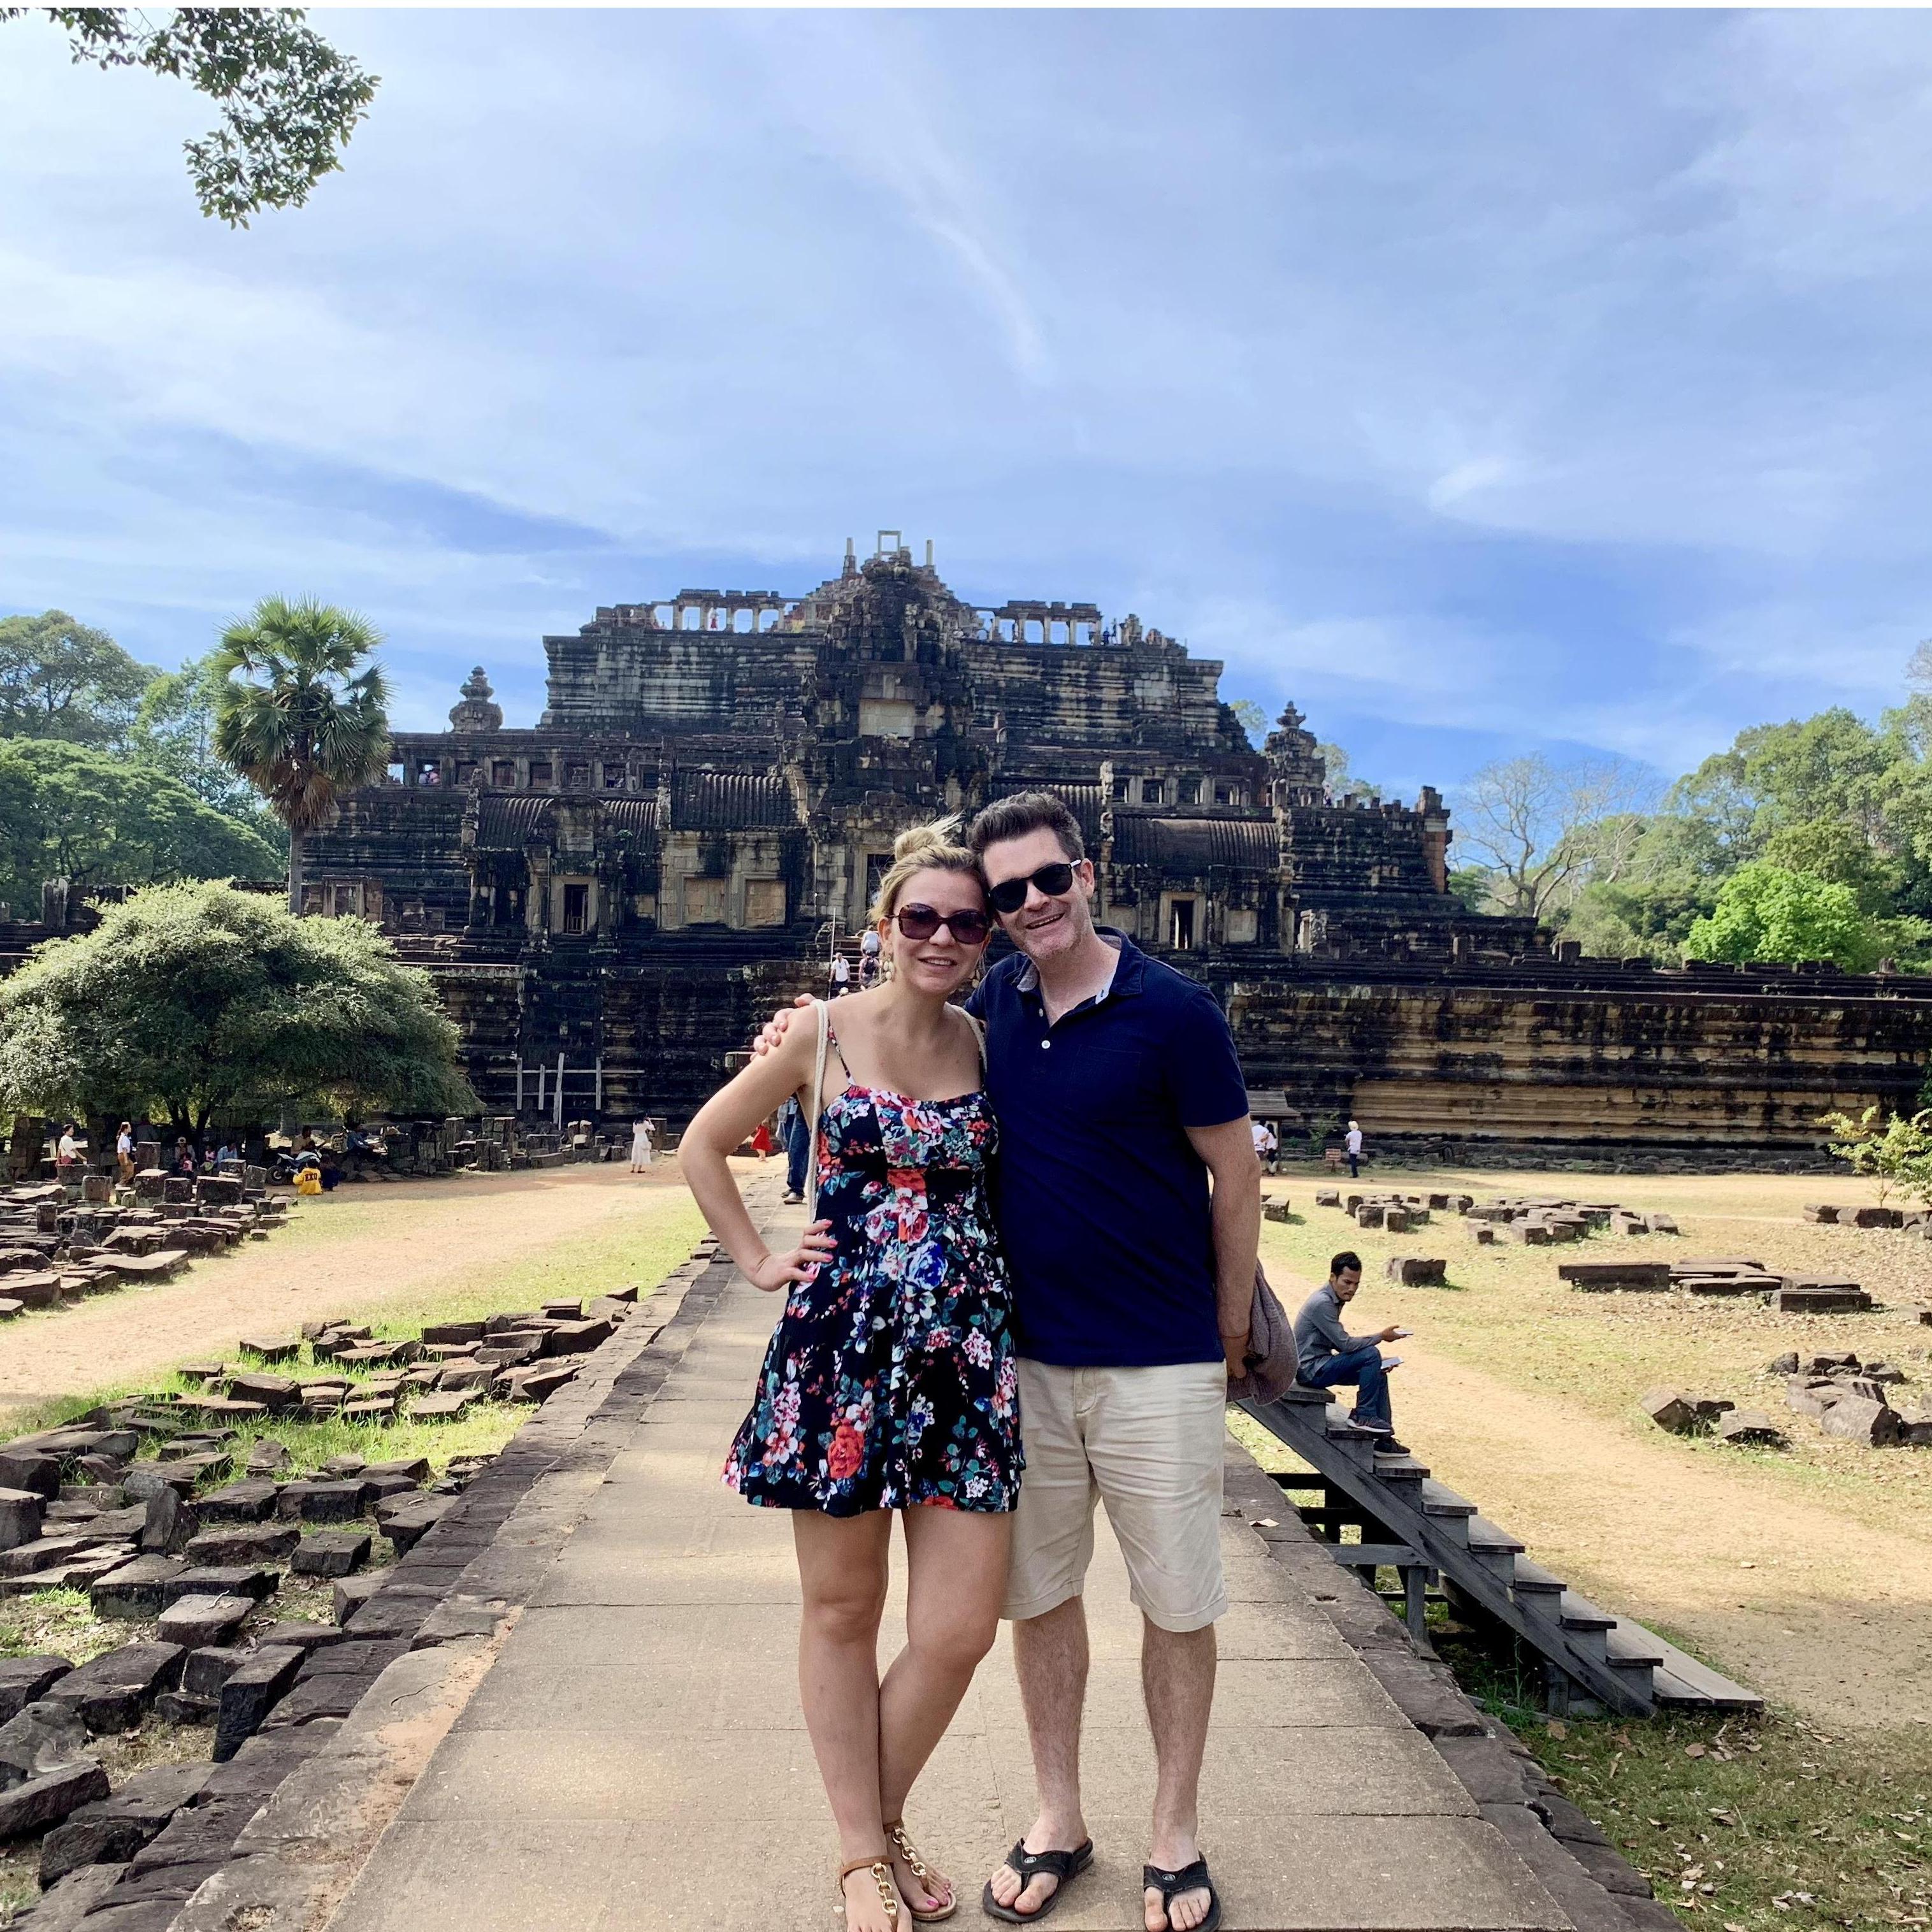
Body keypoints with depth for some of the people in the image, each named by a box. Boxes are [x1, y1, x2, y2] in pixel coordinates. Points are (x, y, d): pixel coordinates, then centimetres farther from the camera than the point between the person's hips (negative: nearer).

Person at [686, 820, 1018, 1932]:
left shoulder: (986, 1044, 5)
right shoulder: (824, 1032, -2)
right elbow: (704, 1146, 8)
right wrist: (760, 1261, 3)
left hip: (967, 1349, 2)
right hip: (842, 1344, -2)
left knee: (961, 1627, 4)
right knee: (843, 1613, 11)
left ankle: (885, 1822, 32)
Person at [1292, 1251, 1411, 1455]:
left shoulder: (1334, 1300, 10)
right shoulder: (1322, 1303, -21)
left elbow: (1341, 1343, 15)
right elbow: (1345, 1344, -22)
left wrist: (1376, 1361, 5)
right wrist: (1382, 1336, -14)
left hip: (1320, 1366, 10)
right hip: (1312, 1370, -10)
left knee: (1378, 1371, 8)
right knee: (1371, 1355, -20)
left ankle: (1384, 1439, 8)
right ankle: (1364, 1415, -8)